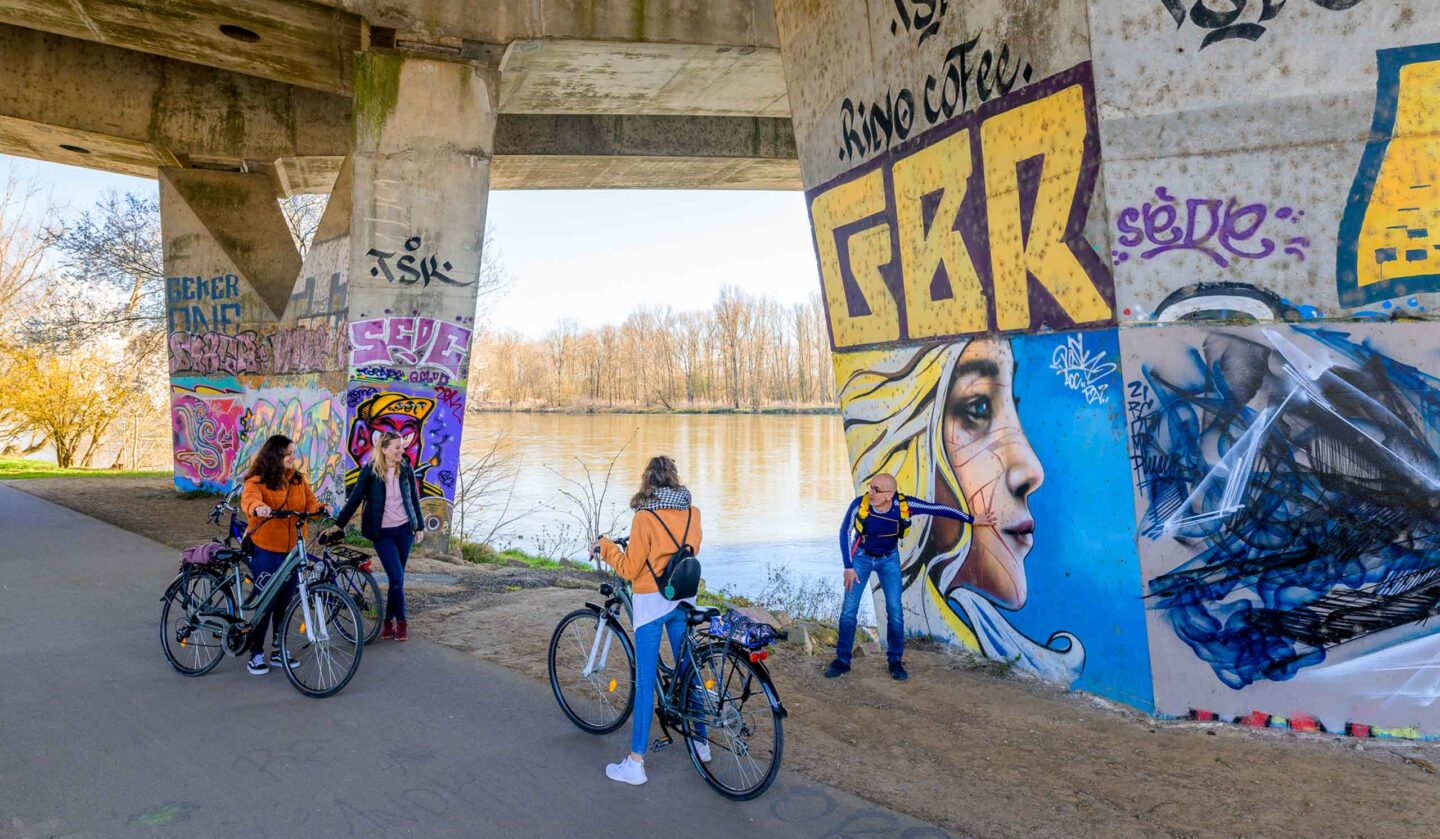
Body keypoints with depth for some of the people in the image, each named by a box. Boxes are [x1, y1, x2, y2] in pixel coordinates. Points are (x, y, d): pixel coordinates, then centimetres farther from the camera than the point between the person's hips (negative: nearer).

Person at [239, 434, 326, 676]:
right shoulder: (258, 481, -10)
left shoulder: (299, 480, 7)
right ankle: (256, 654, 15)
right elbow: (248, 499, -29)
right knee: (266, 602, -1)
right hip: (266, 551, -5)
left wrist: (321, 509, -21)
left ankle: (279, 651, 25)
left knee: (285, 602, 12)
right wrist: (257, 507, -51)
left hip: (293, 550, 5)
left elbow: (310, 504, 2)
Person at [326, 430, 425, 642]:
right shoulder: (370, 471, -8)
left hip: (404, 529, 3)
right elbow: (354, 498, -5)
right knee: (396, 578, -10)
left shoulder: (406, 470, 1)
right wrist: (338, 524, -8)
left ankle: (389, 620, 21)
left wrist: (420, 527, 9)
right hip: (383, 532, -3)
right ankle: (401, 622, 6)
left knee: (397, 578, 7)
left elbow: (414, 500, 9)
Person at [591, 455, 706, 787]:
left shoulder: (646, 518, -14)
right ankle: (701, 742, 31)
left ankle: (636, 763, 3)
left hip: (650, 602, -5)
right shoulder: (693, 514, 1)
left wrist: (605, 547, 4)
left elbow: (629, 569, -11)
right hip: (684, 600, 5)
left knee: (645, 682, -2)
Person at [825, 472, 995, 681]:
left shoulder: (904, 505, -27)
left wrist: (972, 519, -12)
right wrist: (848, 566, -17)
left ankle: (895, 661, 11)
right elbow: (845, 532, -15)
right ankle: (842, 660, 7)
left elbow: (939, 509, -17)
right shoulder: (859, 505, -29)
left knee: (895, 610, -5)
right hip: (861, 557, -1)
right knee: (849, 608, -4)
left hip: (889, 559, 1)